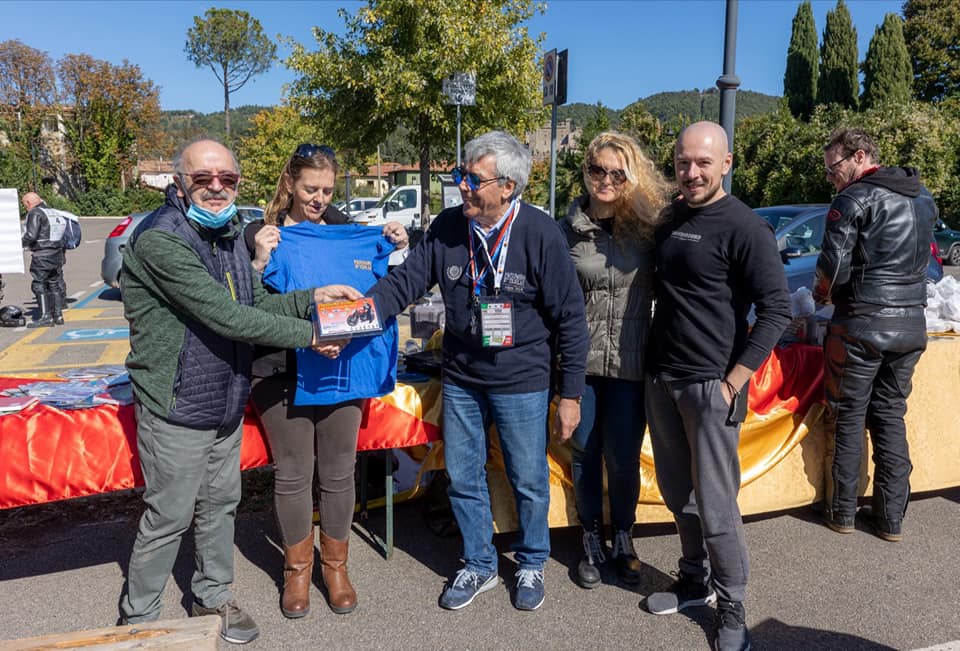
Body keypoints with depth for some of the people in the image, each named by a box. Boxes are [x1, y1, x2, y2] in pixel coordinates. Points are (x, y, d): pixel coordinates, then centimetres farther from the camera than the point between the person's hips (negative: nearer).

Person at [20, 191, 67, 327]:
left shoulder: (35, 213, -10)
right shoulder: (53, 212, 16)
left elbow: (31, 235, -19)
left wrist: (21, 243, -3)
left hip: (42, 256, -8)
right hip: (57, 254, 8)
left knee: (39, 285, -4)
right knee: (54, 284, 12)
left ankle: (46, 316, -8)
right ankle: (58, 315, 15)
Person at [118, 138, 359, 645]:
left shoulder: (230, 235, 8)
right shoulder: (160, 240, -21)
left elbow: (256, 304, 10)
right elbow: (226, 317, -26)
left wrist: (312, 297, -6)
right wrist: (308, 334, -22)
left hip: (228, 403, 8)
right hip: (178, 409, -8)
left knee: (219, 506, 20)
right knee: (169, 518, 6)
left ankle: (212, 597, 40)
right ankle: (137, 621, 28)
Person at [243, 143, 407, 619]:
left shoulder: (353, 234, 6)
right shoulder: (263, 235, -2)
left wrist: (393, 251, -1)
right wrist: (260, 263, -22)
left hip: (343, 371, 2)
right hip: (284, 374, -2)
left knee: (338, 474, 12)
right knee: (292, 475, 9)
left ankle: (336, 565, 31)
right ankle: (297, 567, 30)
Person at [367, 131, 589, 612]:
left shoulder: (540, 234, -15)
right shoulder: (446, 228, -4)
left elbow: (570, 318, -10)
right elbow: (405, 281, -3)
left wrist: (570, 394, -9)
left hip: (522, 383, -4)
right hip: (461, 379, 4)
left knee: (529, 482, 11)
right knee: (463, 479, 15)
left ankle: (531, 565, 38)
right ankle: (479, 565, 38)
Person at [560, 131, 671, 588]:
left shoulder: (648, 225, -2)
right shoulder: (568, 229, -1)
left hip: (629, 363, 0)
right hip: (580, 360, 1)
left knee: (623, 458, 9)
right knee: (585, 453, 11)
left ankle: (623, 538, 32)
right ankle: (592, 541, 30)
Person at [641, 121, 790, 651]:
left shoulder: (743, 227, -11)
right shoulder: (671, 217, 9)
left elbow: (776, 309, -13)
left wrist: (734, 381, -16)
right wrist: (654, 368, 13)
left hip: (710, 384, -6)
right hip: (660, 378, 6)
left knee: (714, 504, 1)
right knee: (676, 492, 16)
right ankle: (695, 580, 36)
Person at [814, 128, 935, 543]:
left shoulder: (855, 199, -11)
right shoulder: (923, 198, 13)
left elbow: (833, 265, -15)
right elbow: (923, 259, 17)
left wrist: (822, 294, 4)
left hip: (862, 324, -6)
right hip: (911, 323, 7)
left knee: (848, 416, 6)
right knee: (890, 416, 14)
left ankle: (842, 512, 16)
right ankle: (891, 517, 19)